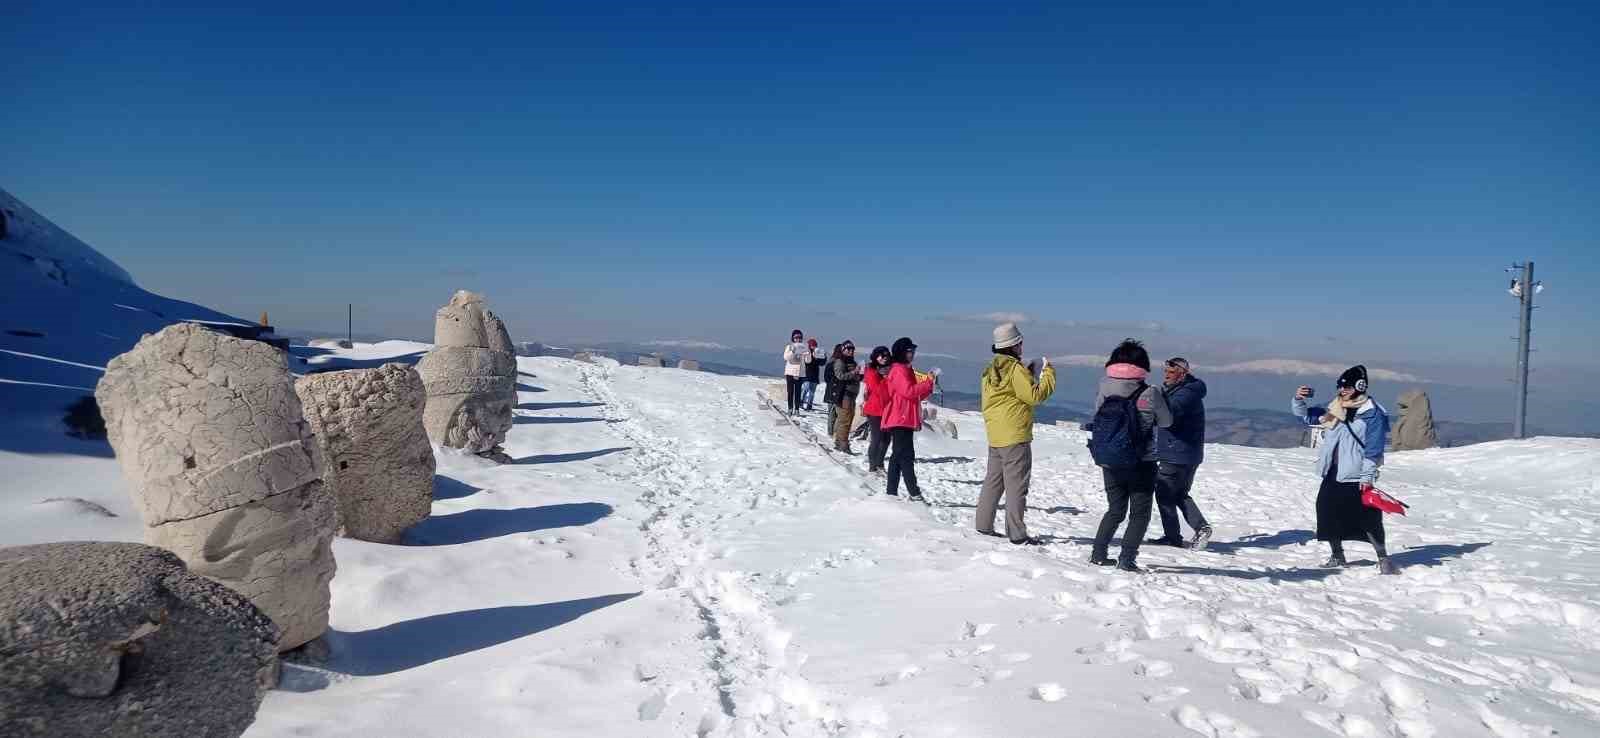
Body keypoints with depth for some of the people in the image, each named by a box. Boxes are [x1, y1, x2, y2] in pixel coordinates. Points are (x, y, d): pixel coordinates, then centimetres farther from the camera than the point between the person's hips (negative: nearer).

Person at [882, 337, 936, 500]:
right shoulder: (898, 370, -10)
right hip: (900, 420, -11)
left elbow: (916, 396, 21)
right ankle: (914, 493, -14)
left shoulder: (906, 370, 21)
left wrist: (928, 385, 7)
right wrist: (928, 382, -17)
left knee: (898, 456, 10)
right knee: (906, 456, -12)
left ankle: (892, 492, 12)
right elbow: (909, 391, -22)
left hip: (905, 420, 11)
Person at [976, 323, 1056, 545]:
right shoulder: (1015, 369, -14)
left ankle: (984, 525, 19)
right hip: (1015, 436, -8)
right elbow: (1035, 396, -15)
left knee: (993, 481, 15)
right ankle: (1017, 534, -2)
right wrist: (1048, 374, -5)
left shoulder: (990, 370, 11)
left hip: (995, 437, 8)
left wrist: (1028, 375, 18)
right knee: (1017, 484, -4)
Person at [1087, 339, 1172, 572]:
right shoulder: (1149, 394, -14)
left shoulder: (1104, 389, -7)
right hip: (1141, 465, -4)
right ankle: (1127, 558, 0)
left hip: (1108, 463, 4)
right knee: (1140, 514, 9)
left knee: (1115, 510, 20)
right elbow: (1166, 422, 1)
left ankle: (1098, 553, 16)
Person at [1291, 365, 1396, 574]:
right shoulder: (1334, 409, 9)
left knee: (1368, 519, -7)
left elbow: (1373, 448, -13)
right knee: (1328, 514, 10)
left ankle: (1383, 559, 7)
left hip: (1356, 477, -7)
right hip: (1333, 474, 7)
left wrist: (1367, 476, -16)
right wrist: (1298, 400, -5)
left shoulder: (1373, 414, -10)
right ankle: (1337, 555, 28)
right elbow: (1306, 416, 16)